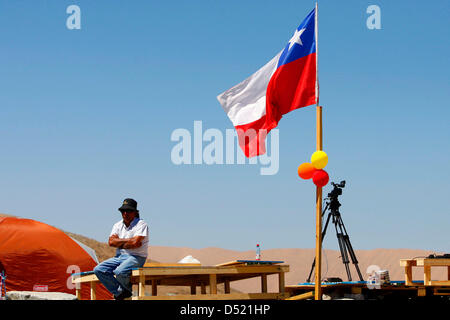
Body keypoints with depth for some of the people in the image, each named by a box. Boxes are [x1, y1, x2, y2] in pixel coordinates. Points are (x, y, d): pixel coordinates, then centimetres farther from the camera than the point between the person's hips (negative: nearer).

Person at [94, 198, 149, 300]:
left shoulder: (141, 224, -5)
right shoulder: (118, 225, 14)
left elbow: (135, 243, -20)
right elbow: (111, 242, -3)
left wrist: (119, 244, -6)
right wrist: (129, 240, -10)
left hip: (136, 257, -7)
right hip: (119, 257, 7)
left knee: (120, 272, -36)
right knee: (98, 270, -15)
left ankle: (127, 290, -2)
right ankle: (120, 293, -12)